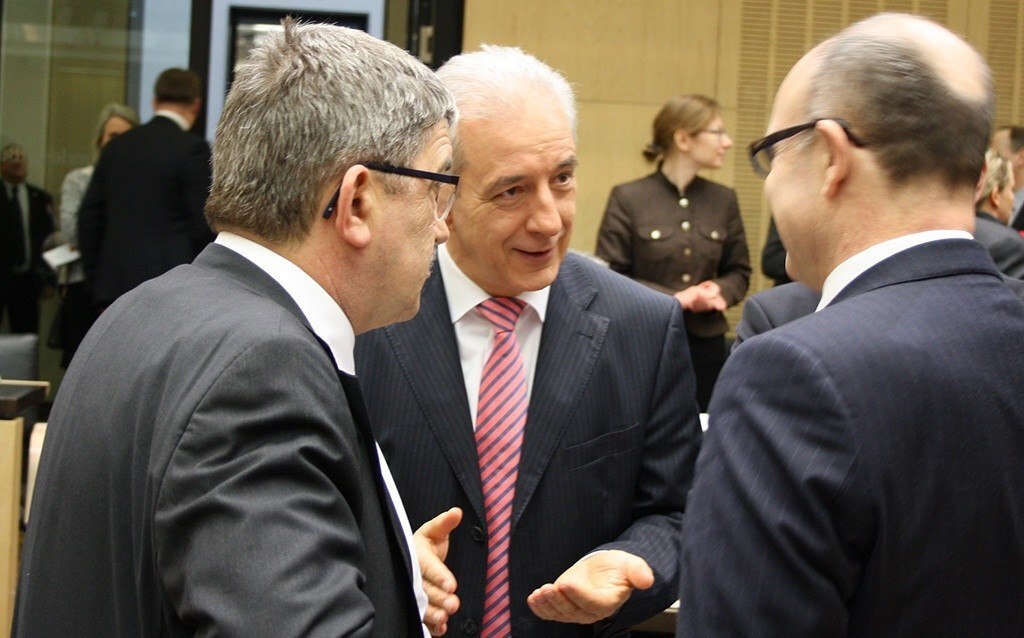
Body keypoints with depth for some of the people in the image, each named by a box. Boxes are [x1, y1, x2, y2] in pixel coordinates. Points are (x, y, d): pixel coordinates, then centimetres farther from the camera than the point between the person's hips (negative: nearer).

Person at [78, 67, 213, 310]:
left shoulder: (117, 146, 11)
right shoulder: (192, 148, -6)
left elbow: (89, 216, 13)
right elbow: (202, 225, -10)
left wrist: (97, 284, 19)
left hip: (115, 283, 6)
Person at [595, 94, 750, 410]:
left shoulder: (724, 200, 7)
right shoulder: (627, 199, -5)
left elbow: (740, 271, 14)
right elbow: (609, 277, -6)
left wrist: (720, 290, -9)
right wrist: (674, 298, -15)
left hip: (707, 342, 4)